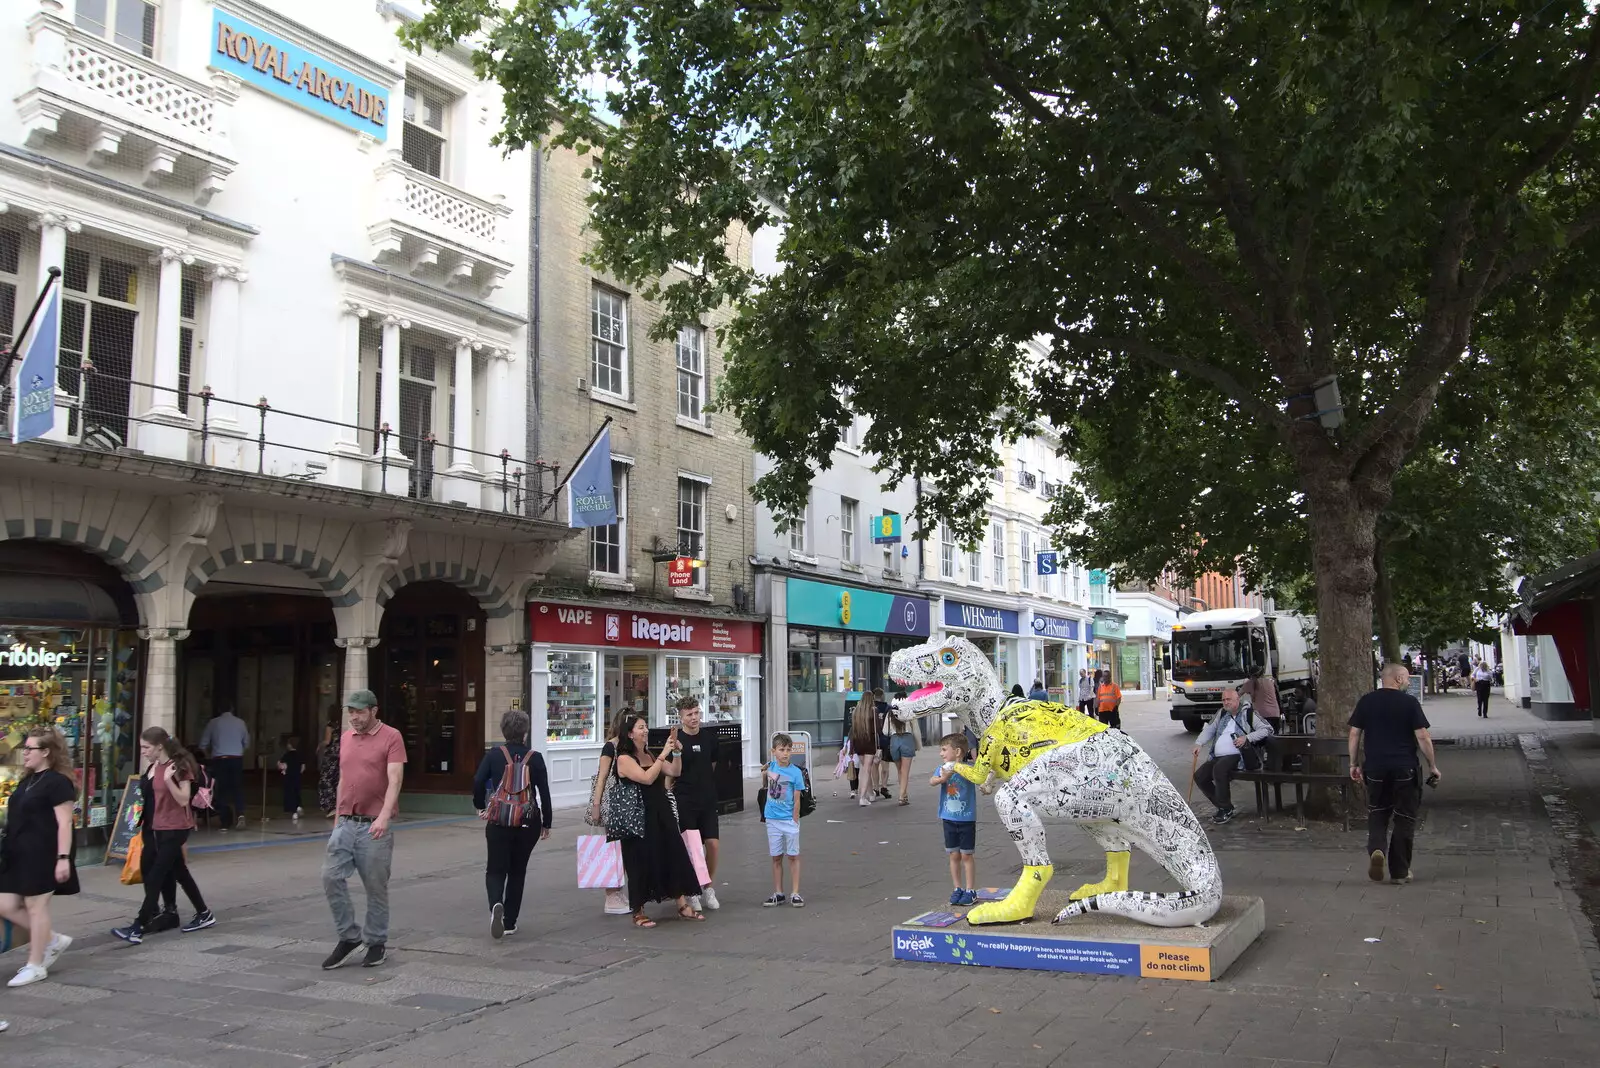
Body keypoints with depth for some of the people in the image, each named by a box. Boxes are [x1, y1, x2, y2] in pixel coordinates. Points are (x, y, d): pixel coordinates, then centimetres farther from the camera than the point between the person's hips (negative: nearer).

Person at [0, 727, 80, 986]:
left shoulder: (57, 782, -14)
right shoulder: (27, 781, 14)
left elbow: (64, 823, -17)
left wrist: (63, 858, -22)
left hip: (41, 856, -9)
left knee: (36, 907, -1)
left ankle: (36, 966, 10)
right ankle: (54, 940, 23)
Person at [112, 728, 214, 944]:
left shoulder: (179, 766, -15)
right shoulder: (152, 766, 8)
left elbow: (184, 800, -21)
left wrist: (168, 779, -28)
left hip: (175, 829, -9)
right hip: (156, 828, 9)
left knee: (155, 877, -9)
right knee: (179, 873, 16)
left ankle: (138, 929, -7)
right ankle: (204, 914, 28)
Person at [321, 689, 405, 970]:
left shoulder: (391, 737, -8)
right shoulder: (345, 738, 12)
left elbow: (394, 780, -17)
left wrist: (384, 816, -29)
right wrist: (337, 817, 19)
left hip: (375, 826, -5)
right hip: (346, 823, 6)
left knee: (376, 887, 2)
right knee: (331, 877, -3)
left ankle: (377, 942, 17)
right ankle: (349, 936, 11)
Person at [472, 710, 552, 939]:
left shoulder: (493, 755, -2)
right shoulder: (535, 758, -2)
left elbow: (478, 782, -11)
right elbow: (544, 792, -1)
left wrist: (480, 806, 8)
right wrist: (546, 823, 9)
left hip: (498, 820, -1)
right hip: (527, 823, 1)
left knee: (496, 869, 7)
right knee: (517, 871, 14)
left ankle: (496, 904, -22)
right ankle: (509, 922, 15)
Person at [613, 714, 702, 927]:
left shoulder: (649, 756, 13)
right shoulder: (624, 759, -11)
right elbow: (647, 778, -23)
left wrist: (676, 752, -5)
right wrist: (663, 754, -21)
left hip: (662, 814, 8)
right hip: (640, 818, -7)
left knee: (674, 856, 6)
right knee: (642, 863, -1)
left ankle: (682, 906, 14)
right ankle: (638, 913, 12)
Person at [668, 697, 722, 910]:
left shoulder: (709, 738, 6)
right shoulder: (676, 740, -7)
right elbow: (674, 772, -15)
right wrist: (676, 751, -29)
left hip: (708, 800, 4)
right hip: (684, 801, -4)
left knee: (713, 844, -1)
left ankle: (708, 888, 15)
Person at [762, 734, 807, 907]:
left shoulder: (796, 773, -10)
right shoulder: (770, 766, -1)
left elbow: (797, 800, -9)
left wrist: (794, 821, -11)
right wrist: (765, 772, 1)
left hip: (790, 820, -3)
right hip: (772, 820, 3)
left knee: (793, 856, 3)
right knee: (776, 858, 10)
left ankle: (795, 893, 8)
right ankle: (778, 894, 17)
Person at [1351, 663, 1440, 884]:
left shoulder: (1366, 702, 4)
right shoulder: (1409, 702, -5)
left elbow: (1354, 734, 4)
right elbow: (1422, 737, -8)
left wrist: (1353, 764, 13)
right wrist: (1432, 766, 2)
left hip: (1375, 768, 2)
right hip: (1405, 769, -2)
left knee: (1377, 814, 15)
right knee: (1404, 819, 8)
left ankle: (1376, 849, -12)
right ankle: (1399, 871, 11)